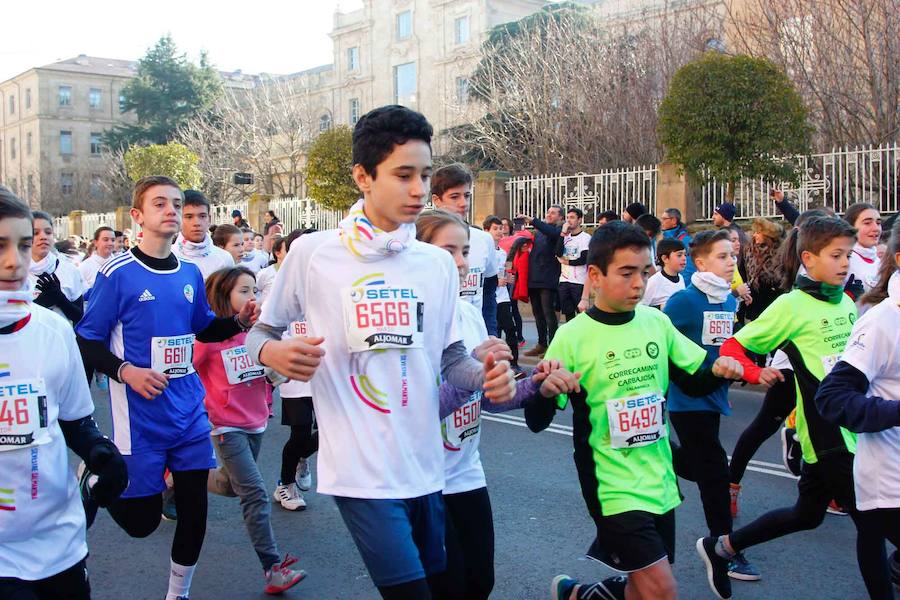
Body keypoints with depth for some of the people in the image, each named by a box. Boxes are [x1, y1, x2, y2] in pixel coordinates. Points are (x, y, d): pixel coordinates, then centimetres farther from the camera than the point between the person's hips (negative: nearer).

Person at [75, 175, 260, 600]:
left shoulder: (190, 273, 7)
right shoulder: (117, 274, -9)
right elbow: (87, 342, -5)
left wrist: (238, 321, 1)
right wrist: (125, 371, -21)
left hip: (189, 411, 5)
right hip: (140, 417, -5)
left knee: (194, 509, 9)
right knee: (141, 520, 3)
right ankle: (96, 481, 33)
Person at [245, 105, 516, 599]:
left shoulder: (439, 264, 5)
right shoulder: (312, 253, -7)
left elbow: (451, 357, 10)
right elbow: (260, 333, 3)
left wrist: (486, 377, -12)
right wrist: (273, 352, -20)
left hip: (426, 468, 5)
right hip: (361, 472, -5)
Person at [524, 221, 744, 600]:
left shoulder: (657, 322, 1)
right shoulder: (573, 337, -13)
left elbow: (694, 384, 13)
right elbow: (538, 421, -12)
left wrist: (718, 371, -8)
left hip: (659, 480, 6)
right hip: (614, 485, -5)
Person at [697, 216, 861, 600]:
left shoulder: (846, 302, 9)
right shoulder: (792, 305, -12)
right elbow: (731, 348, -11)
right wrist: (755, 373, -27)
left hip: (853, 425, 8)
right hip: (826, 432, -8)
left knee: (807, 515, 17)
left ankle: (721, 547, 30)